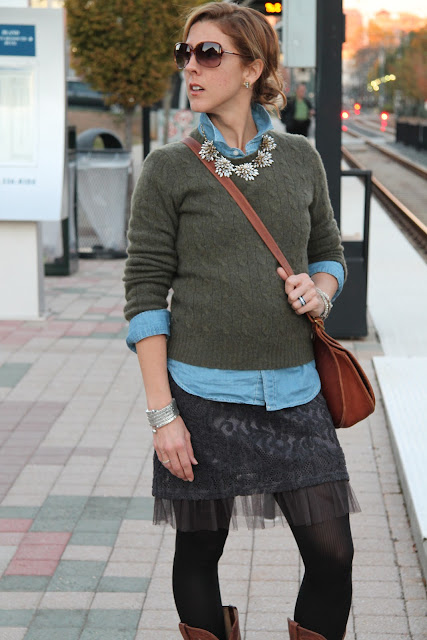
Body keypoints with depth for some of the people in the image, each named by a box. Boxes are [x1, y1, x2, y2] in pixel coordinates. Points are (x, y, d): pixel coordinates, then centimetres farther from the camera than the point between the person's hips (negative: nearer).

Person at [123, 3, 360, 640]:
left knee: (333, 553, 0)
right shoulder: (170, 168, -1)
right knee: (199, 554, 9)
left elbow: (329, 251, 21)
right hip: (203, 395, -2)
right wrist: (161, 413, -9)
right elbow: (146, 290, -3)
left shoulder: (299, 159, 7)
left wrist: (320, 288, -5)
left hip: (294, 393, 2)